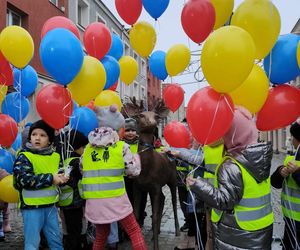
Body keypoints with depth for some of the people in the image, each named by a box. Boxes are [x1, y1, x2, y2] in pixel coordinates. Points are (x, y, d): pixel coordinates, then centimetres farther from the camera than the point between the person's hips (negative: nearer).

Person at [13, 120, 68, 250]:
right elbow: (25, 180, -21)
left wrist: (63, 178, -5)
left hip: (50, 206, 5)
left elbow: (60, 175, 19)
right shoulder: (24, 156, -9)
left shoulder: (55, 156, 6)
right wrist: (50, 178, -19)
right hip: (32, 206, -5)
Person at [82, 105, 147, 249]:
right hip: (115, 199, -4)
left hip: (93, 201, 5)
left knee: (101, 234, 21)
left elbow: (83, 172, 12)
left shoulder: (87, 148, 8)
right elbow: (134, 171, -2)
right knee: (134, 231, 10)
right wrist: (136, 157, 16)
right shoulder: (121, 146, -5)